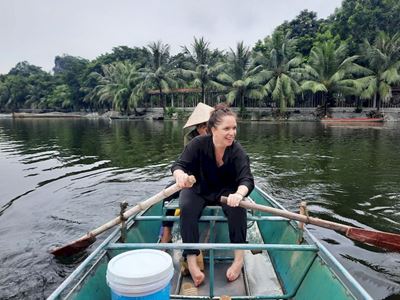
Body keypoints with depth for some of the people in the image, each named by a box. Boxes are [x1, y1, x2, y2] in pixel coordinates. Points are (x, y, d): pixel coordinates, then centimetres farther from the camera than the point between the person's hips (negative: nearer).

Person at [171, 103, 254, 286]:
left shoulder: (237, 151, -19)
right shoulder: (198, 144, -20)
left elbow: (247, 179, -29)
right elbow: (179, 165, -26)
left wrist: (239, 194, -54)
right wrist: (180, 174, -53)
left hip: (226, 191, 1)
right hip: (197, 190, 0)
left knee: (237, 206, -30)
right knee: (186, 207, -30)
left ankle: (239, 257, -20)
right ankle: (191, 260, -27)